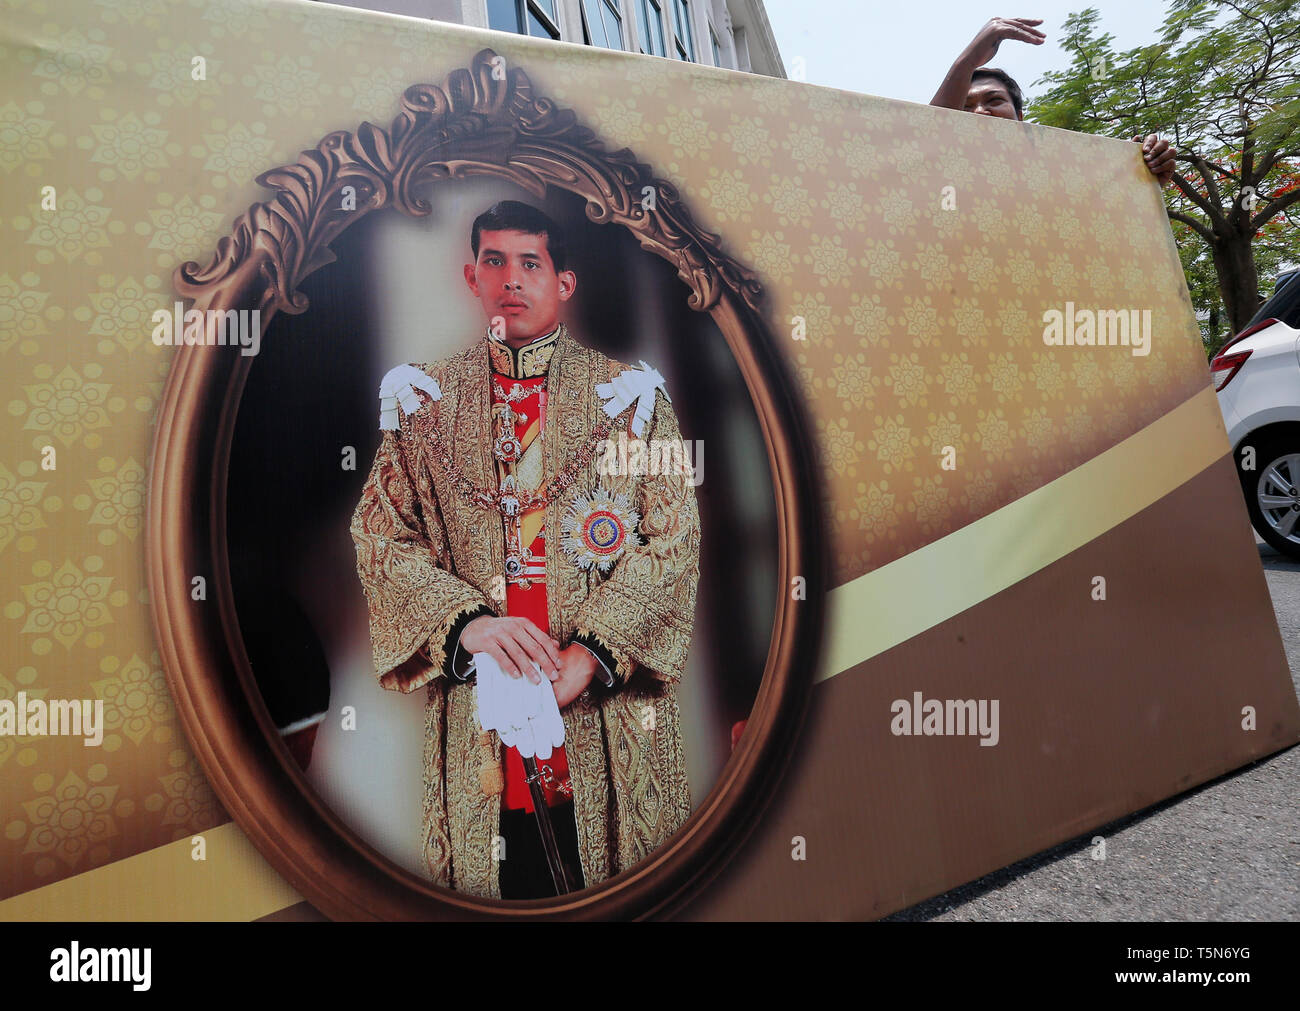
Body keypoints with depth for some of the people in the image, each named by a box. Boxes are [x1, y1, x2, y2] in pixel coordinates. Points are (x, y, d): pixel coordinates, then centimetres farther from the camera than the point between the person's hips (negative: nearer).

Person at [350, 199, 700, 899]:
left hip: (607, 707, 0)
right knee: (488, 881, 13)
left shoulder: (629, 396, 2)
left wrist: (591, 651, -15)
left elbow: (673, 543, -4)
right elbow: (380, 537, 1)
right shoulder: (426, 400, 7)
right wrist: (466, 621, -16)